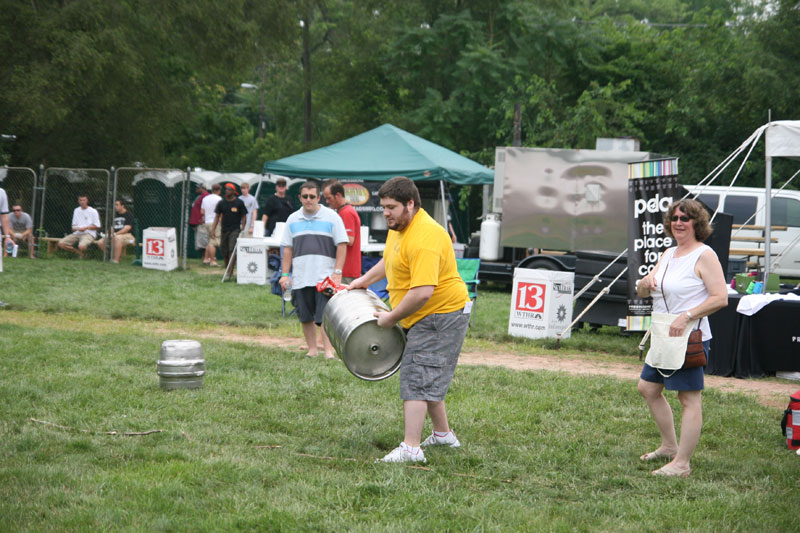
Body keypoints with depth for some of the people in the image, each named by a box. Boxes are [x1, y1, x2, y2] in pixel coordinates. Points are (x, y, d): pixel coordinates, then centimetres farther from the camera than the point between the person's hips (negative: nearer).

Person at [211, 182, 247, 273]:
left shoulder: (239, 203, -1)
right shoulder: (221, 203, 8)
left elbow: (243, 216, 0)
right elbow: (217, 216, 10)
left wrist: (242, 229, -9)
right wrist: (213, 229, 1)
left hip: (235, 230, -4)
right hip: (224, 230, 4)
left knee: (232, 250, -16)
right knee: (224, 252, 8)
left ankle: (230, 272, -22)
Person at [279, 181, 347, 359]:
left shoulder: (332, 217, 2)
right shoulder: (293, 219, 12)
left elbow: (342, 245, 0)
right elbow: (287, 249, 14)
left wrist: (337, 272, -8)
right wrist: (285, 274, 6)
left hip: (325, 277, -4)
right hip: (300, 278, 4)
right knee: (306, 317, 7)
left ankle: (328, 351, -12)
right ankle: (312, 349, 18)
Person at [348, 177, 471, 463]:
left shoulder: (424, 238, -29)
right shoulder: (398, 226, 6)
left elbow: (422, 292, -34)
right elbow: (390, 259, 29)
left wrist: (391, 317, -23)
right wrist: (366, 280, 19)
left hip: (441, 315, -11)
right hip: (422, 318, 11)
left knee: (416, 378, -13)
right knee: (428, 377, 20)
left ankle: (411, 448, -15)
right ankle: (443, 434, 34)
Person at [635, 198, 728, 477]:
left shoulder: (704, 256, -10)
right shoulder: (669, 254, 15)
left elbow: (720, 298, -19)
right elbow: (642, 292, 18)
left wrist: (686, 316, -26)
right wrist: (645, 283, -6)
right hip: (663, 338, 10)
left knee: (690, 398, -7)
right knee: (648, 388, 17)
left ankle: (681, 463, -7)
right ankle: (669, 446, 29)